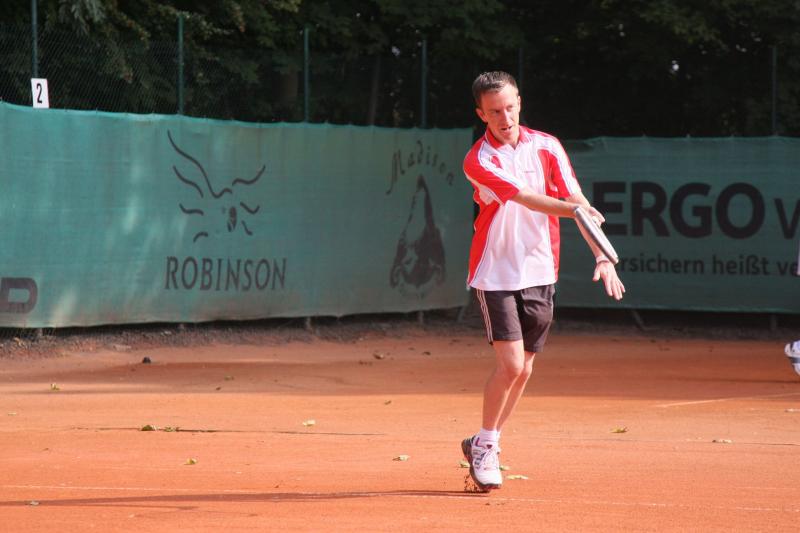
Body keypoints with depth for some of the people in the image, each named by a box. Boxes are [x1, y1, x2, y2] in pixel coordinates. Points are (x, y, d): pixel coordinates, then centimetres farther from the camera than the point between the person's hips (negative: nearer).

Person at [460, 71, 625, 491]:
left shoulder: (546, 146, 1)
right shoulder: (478, 161, -12)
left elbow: (577, 201, -3)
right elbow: (528, 200, -25)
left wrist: (602, 255, -15)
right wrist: (573, 209, -43)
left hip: (539, 272, 4)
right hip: (496, 272, -4)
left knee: (524, 370, 8)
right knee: (510, 364, -14)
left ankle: (485, 442, 27)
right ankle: (484, 445, 5)